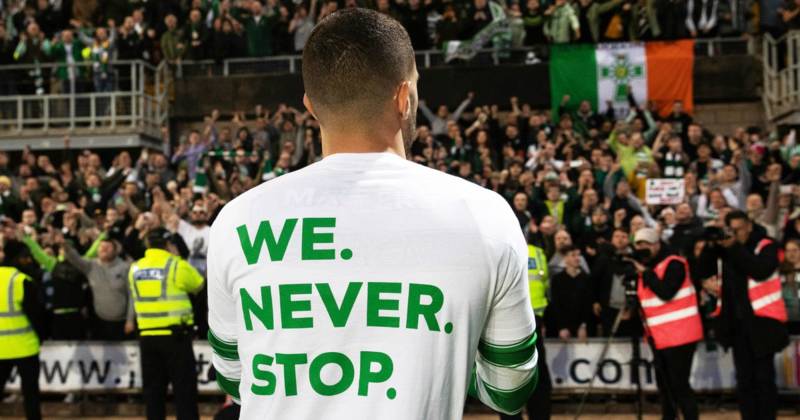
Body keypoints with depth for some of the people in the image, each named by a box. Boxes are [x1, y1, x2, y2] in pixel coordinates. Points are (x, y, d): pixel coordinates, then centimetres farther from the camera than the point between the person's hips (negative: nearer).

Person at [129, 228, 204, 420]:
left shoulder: (135, 269, 8)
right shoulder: (177, 265, -6)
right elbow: (198, 285, 7)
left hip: (147, 336, 4)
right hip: (175, 334, -4)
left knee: (153, 387, 10)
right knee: (184, 386, 0)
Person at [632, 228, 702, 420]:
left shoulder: (674, 264, -13)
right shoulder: (646, 266, 13)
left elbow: (666, 292, -26)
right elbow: (644, 297, 21)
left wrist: (645, 273, -19)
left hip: (679, 334, -9)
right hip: (659, 336, 9)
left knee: (679, 384, -10)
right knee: (664, 383, 14)